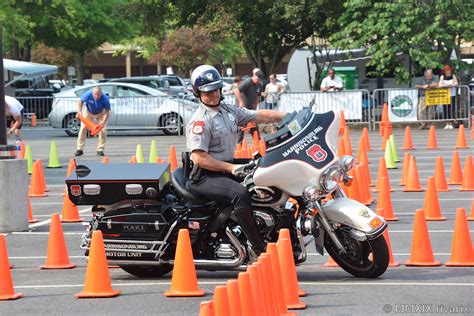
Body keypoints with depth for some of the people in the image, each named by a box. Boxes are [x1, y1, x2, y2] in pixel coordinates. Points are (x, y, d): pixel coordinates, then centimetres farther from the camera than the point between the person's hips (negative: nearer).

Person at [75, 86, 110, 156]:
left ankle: (100, 150, 0)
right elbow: (80, 102, -14)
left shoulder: (105, 99, -35)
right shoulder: (88, 95, -33)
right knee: (83, 128, -8)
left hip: (100, 114, -1)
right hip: (88, 112, 1)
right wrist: (79, 111, -30)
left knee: (103, 130, -12)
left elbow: (107, 112, -29)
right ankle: (80, 149, 0)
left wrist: (103, 122, -45)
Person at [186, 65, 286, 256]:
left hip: (227, 167, 9)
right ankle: (258, 248, -28)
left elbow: (258, 116, 13)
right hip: (205, 177, -9)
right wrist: (230, 168, -22)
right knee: (241, 194, -33)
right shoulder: (200, 121, -14)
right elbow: (199, 158, -21)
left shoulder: (229, 111, 12)